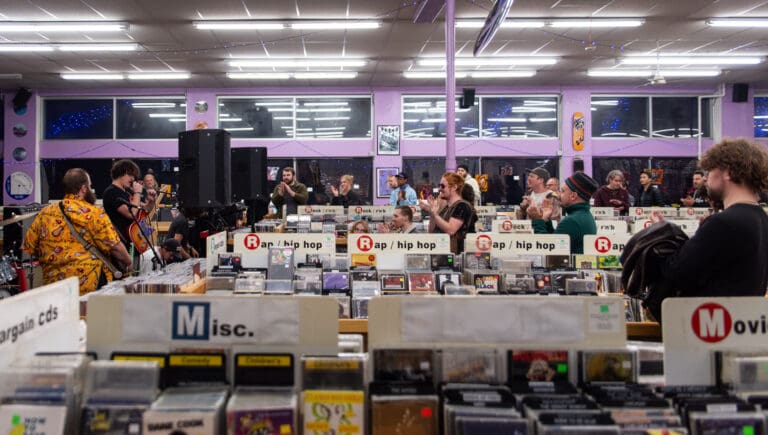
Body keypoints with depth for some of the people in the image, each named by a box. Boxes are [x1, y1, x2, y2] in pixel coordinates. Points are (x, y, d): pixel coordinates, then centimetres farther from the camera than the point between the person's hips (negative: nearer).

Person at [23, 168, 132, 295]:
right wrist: (128, 264, 7)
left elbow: (28, 248, 14)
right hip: (90, 284, -6)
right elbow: (115, 247, -9)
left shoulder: (44, 213, 9)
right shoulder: (94, 213, -5)